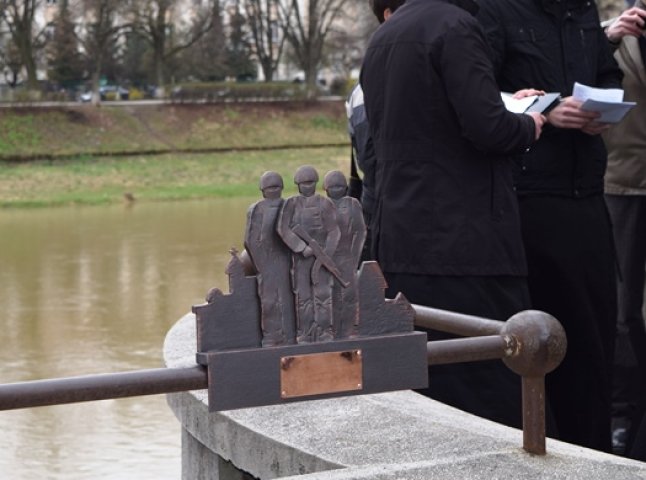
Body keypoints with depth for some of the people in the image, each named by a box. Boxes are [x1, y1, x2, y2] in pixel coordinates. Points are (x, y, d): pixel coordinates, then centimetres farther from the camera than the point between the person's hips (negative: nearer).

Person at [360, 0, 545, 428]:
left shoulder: (380, 40, 16)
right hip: (465, 244, -8)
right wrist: (528, 127, 4)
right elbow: (487, 128, -17)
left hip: (396, 244, 8)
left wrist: (506, 110, 25)